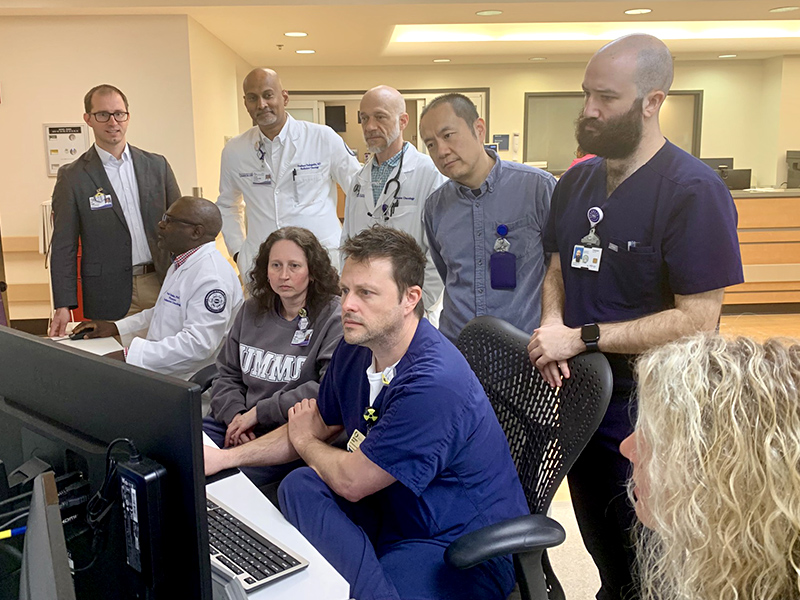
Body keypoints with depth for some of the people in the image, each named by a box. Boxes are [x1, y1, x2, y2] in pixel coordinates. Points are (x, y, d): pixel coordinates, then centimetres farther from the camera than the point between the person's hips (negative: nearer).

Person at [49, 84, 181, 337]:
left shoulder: (157, 165, 8)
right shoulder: (72, 177, 1)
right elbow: (63, 247, 1)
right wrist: (63, 306, -6)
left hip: (163, 285, 2)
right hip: (110, 295, -2)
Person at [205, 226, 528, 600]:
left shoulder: (435, 383, -31)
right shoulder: (354, 349, -2)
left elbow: (350, 481, -22)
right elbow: (319, 426, 13)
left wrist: (304, 441, -1)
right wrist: (224, 457, 6)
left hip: (464, 548, -8)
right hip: (396, 510, 9)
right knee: (301, 486, -13)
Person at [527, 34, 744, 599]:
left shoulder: (694, 190, -18)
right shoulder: (576, 180, 4)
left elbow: (698, 319, -22)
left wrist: (582, 337, -22)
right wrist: (552, 325, -9)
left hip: (644, 407, -6)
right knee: (597, 539, 24)